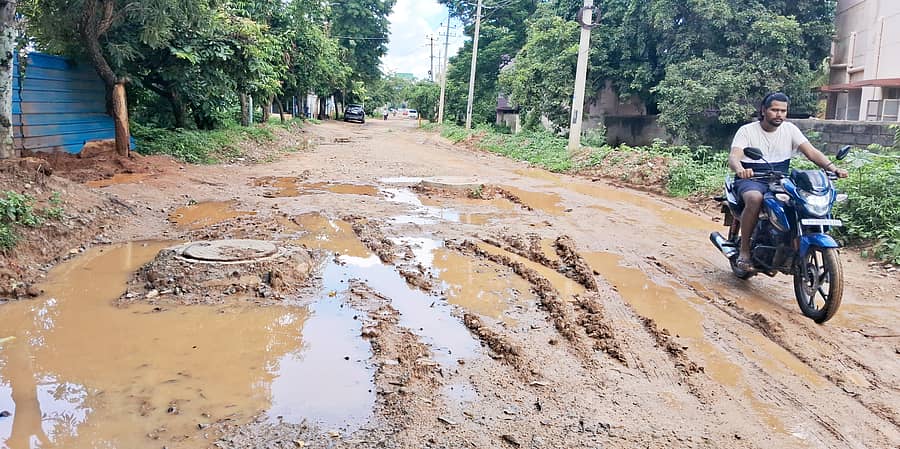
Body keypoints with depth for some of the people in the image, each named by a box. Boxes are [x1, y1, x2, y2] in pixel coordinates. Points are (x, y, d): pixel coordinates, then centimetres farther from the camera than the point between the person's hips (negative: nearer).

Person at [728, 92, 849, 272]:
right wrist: (740, 169, -43)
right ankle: (744, 250, -25)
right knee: (755, 199, -38)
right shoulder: (747, 130, -3)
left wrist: (832, 167, -19)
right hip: (752, 180, -4)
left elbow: (811, 152, 0)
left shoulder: (789, 129, 9)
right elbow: (733, 157, -18)